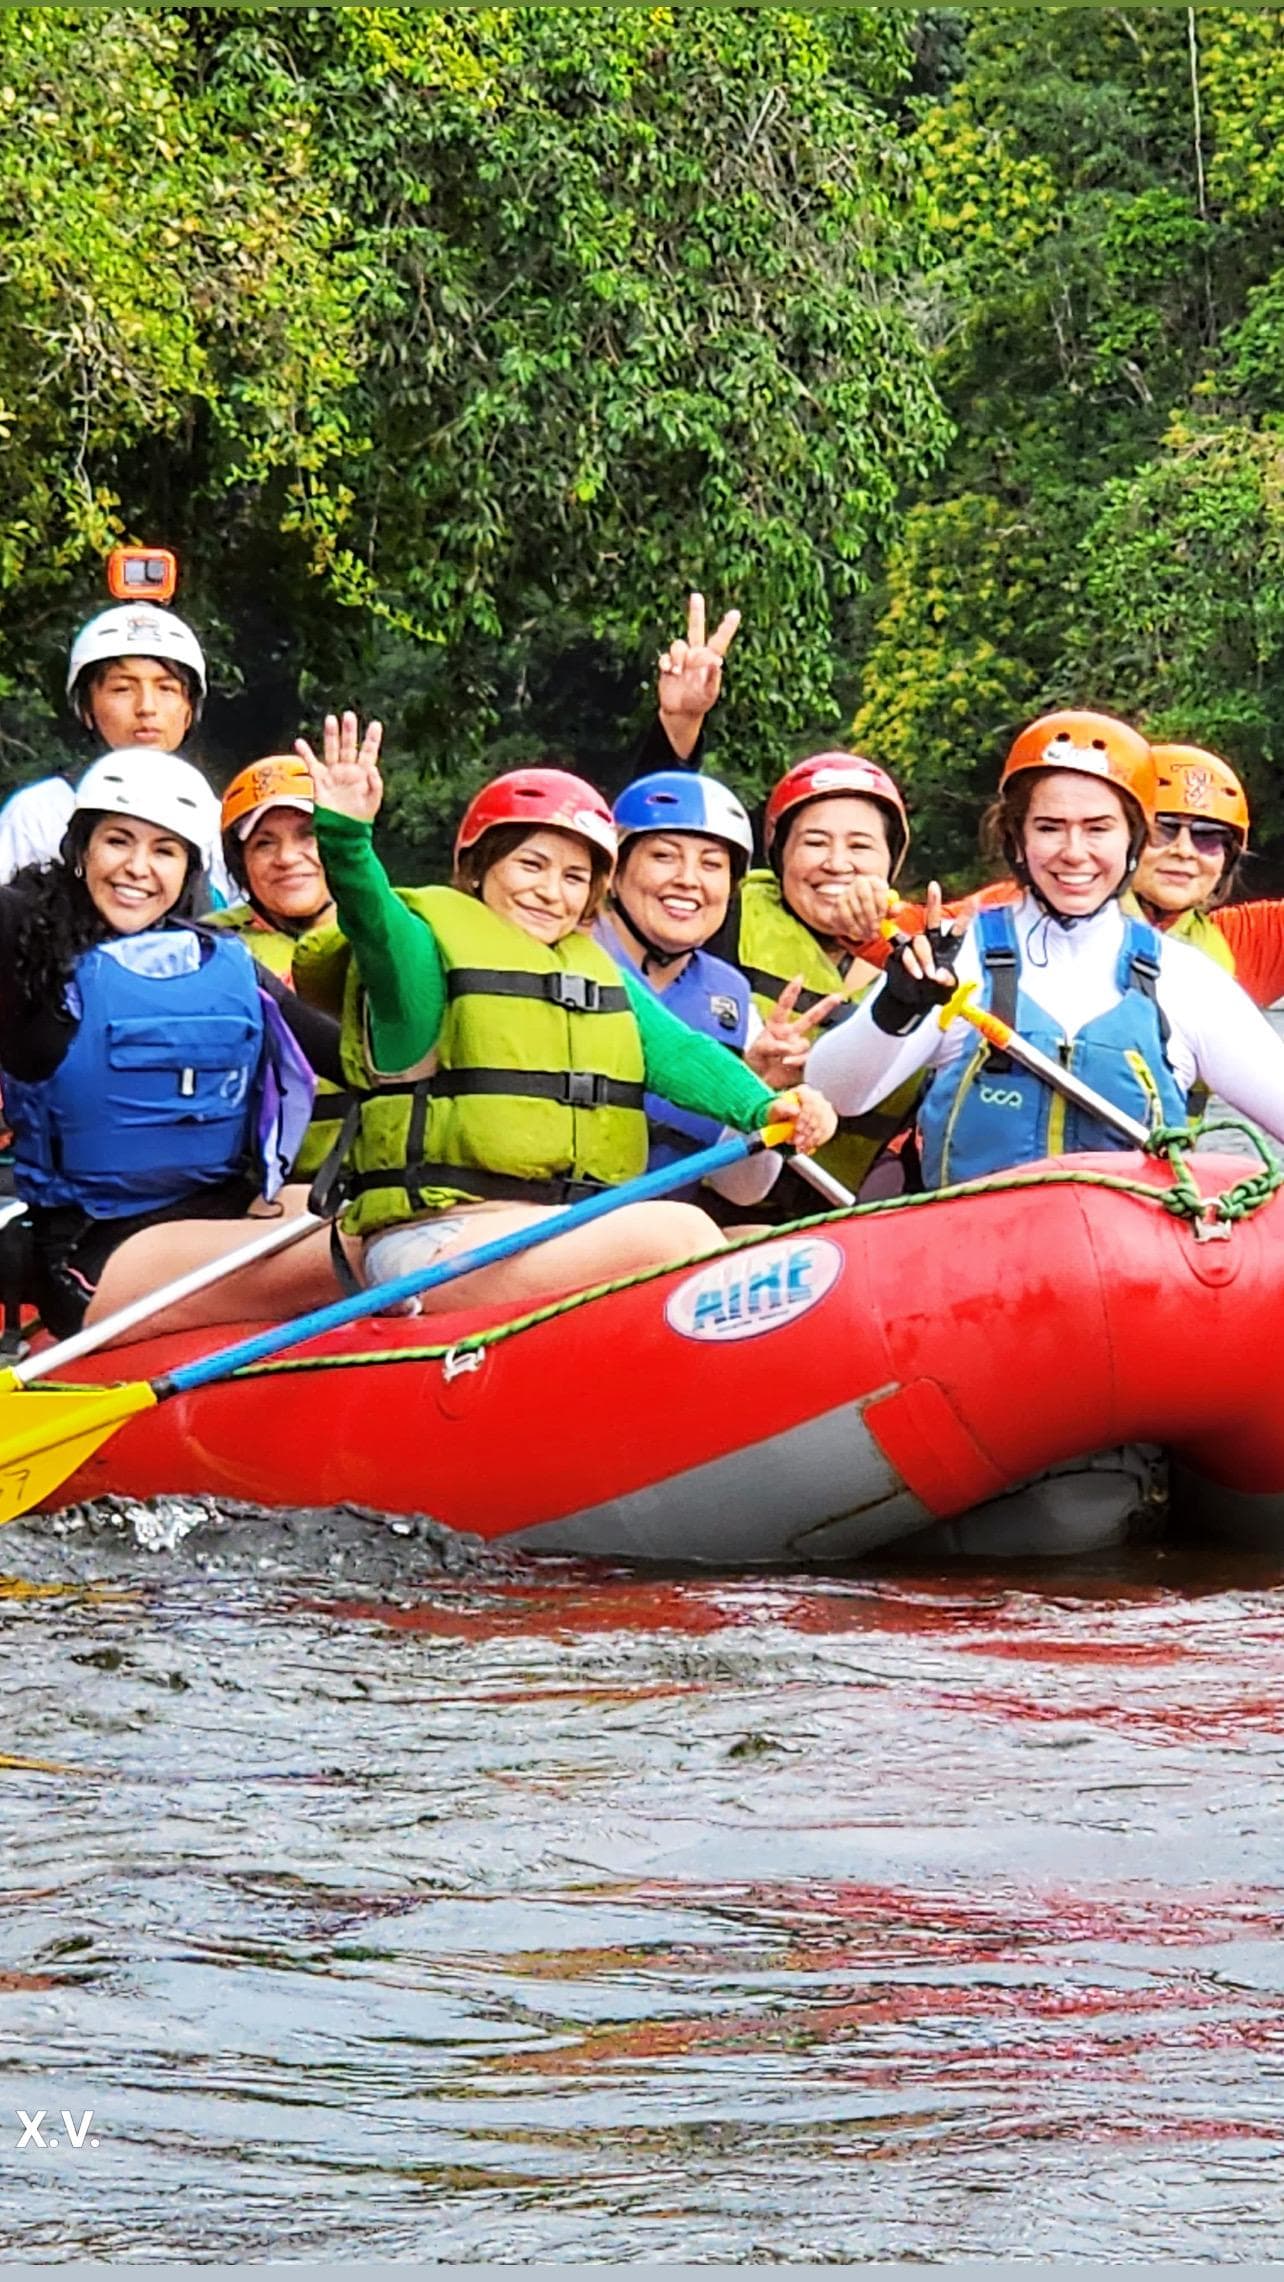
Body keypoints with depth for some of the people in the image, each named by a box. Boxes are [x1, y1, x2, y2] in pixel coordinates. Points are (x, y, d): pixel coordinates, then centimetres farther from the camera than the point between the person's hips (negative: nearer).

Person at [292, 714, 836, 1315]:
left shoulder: (597, 971, 23)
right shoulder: (431, 942, 2)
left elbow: (677, 1052, 8)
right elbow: (373, 917, -21)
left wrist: (764, 1106, -12)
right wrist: (344, 834, -42)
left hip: (576, 1238, 7)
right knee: (679, 1229, -24)